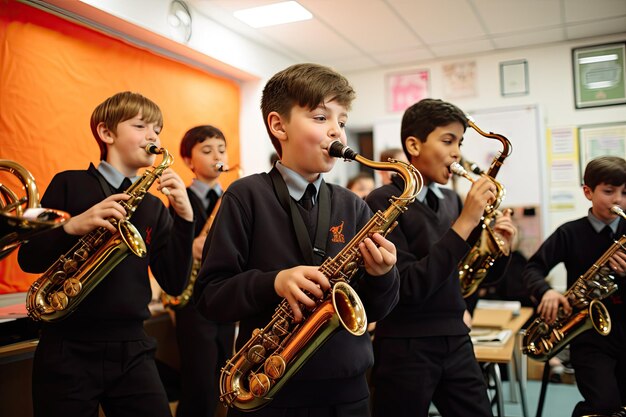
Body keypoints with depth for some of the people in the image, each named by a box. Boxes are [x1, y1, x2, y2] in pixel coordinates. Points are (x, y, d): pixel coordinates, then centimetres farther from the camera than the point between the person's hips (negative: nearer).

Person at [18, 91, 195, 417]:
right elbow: (28, 258, -2)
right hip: (67, 349, -2)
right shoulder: (70, 184, 0)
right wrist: (73, 226, -20)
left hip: (132, 350, 3)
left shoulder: (154, 207, 8)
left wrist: (184, 218, -11)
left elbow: (173, 284, 0)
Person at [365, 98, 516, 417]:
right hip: (405, 348, -6)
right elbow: (408, 286, -22)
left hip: (456, 342, 6)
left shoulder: (451, 200, 7)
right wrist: (464, 223, -21)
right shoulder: (383, 202, -13)